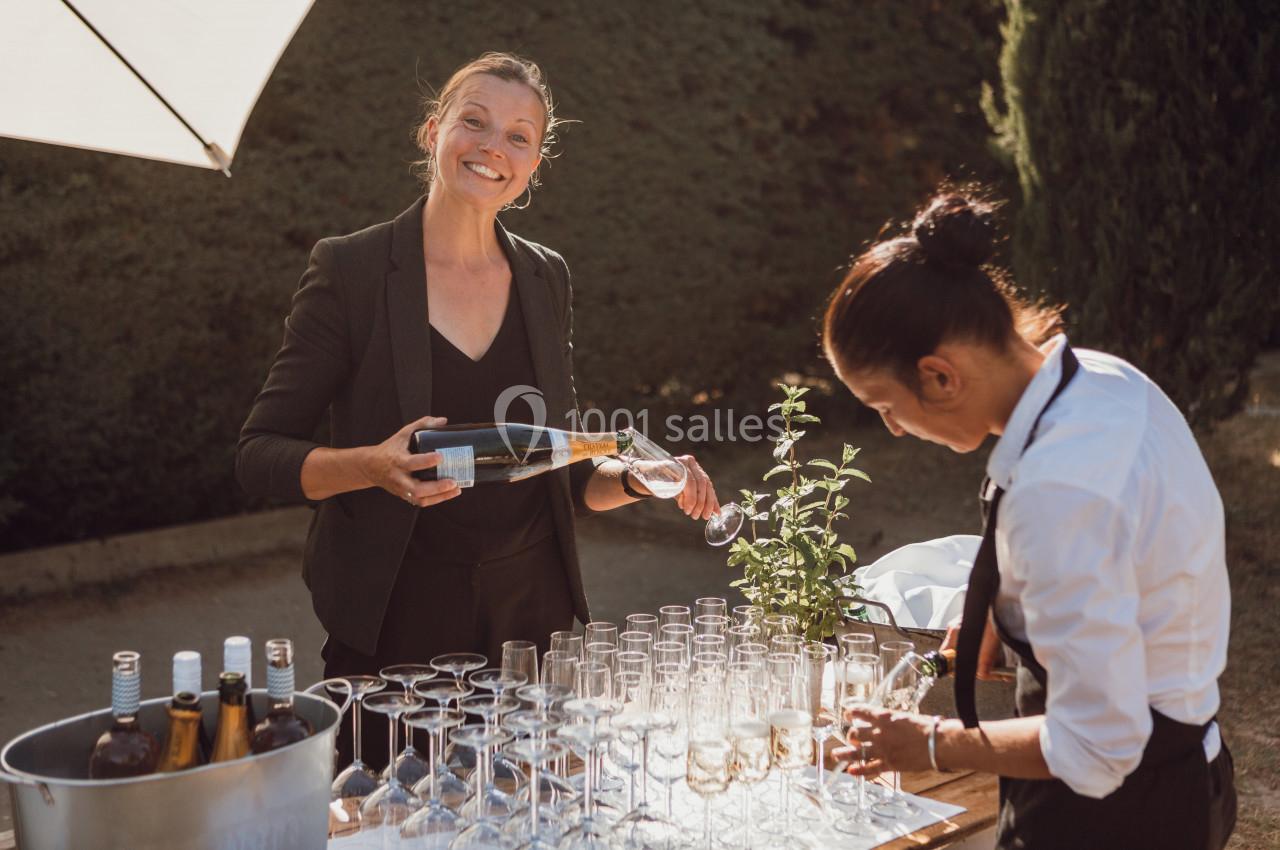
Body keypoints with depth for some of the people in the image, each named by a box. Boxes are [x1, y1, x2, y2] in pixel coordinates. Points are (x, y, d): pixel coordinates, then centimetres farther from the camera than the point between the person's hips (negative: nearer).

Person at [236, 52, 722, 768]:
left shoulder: (546, 278, 8)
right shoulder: (350, 270, -5)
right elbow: (260, 455, -6)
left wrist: (638, 480, -4)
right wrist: (373, 465, -23)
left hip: (534, 620, 4)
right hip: (396, 630, -3)